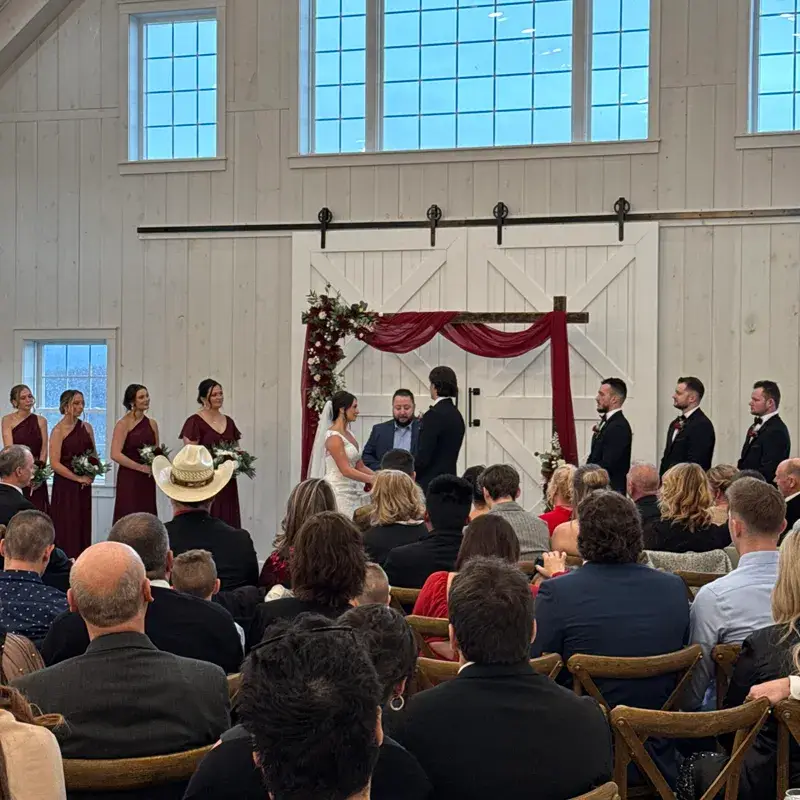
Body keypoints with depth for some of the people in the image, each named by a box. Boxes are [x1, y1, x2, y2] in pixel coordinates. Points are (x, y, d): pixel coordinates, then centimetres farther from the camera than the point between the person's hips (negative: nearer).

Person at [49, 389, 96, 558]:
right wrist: (78, 478, -13)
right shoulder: (58, 430, -8)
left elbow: (94, 454, 17)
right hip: (65, 485, -5)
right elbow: (55, 464, -13)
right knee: (67, 527, -3)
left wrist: (91, 474, -1)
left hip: (84, 486, 5)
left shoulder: (86, 427, 8)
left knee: (83, 525, 6)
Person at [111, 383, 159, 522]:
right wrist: (141, 467, -15)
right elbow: (115, 454, -14)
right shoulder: (124, 424, -6)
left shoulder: (152, 424, 11)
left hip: (148, 481, 5)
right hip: (129, 479, -5)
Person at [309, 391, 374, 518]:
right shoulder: (333, 436, -13)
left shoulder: (349, 434, 14)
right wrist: (373, 479, -19)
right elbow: (345, 470, -18)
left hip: (352, 492, 8)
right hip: (338, 492, -8)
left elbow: (360, 467, 15)